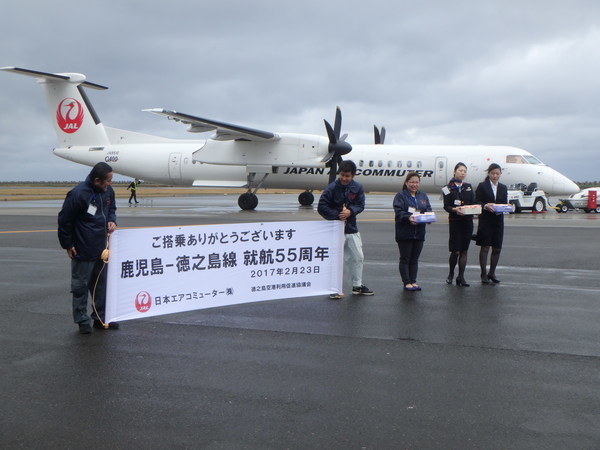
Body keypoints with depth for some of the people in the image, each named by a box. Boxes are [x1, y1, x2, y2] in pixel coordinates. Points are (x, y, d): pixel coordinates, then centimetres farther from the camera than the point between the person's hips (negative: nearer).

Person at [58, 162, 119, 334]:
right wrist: (67, 245, -8)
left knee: (101, 284, 14)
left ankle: (101, 318, 25)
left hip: (101, 248, 7)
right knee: (80, 286, 4)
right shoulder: (78, 194, -20)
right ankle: (82, 321, 14)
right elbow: (64, 221, -12)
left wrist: (112, 220, -1)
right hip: (82, 250, -7)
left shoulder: (108, 191, 1)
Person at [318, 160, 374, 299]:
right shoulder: (332, 188, -12)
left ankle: (357, 285, 27)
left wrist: (350, 211, -18)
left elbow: (361, 204, 1)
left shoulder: (357, 187, 0)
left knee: (358, 257, 12)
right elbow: (322, 207, -13)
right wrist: (337, 215, -18)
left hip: (351, 228, 5)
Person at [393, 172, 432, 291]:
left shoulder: (423, 196, 15)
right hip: (404, 233, -5)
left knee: (414, 259, 10)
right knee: (405, 259, 1)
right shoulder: (400, 196, -2)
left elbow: (429, 209, 8)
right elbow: (398, 212, -14)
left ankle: (413, 281, 17)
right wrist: (408, 217, -32)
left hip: (419, 233, 5)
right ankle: (407, 283, 6)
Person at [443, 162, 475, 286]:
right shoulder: (449, 188, 0)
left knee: (464, 250, 1)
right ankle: (451, 274, 16)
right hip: (455, 221, -4)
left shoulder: (469, 187, 13)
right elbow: (446, 206, -6)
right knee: (455, 251, -6)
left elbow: (474, 203, 9)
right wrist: (454, 209, -25)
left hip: (468, 221, 4)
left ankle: (461, 277, 5)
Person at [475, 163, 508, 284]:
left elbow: (505, 203, 11)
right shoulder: (482, 186, 0)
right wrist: (485, 206, -23)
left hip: (498, 221, 4)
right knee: (485, 247, -2)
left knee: (497, 249, 5)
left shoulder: (503, 188, 13)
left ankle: (492, 273, 19)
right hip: (485, 221, -4)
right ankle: (484, 274, 5)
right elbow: (477, 202, -5)